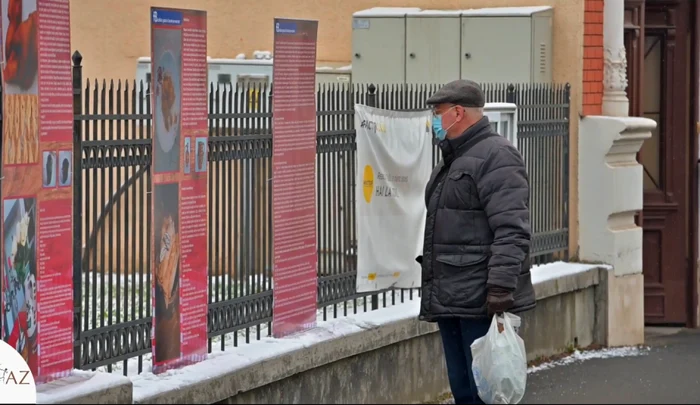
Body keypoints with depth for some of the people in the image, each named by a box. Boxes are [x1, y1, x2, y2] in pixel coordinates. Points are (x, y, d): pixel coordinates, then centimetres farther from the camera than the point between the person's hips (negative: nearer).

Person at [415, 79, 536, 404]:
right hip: (451, 301, 10)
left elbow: (511, 230, -20)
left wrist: (501, 286, -26)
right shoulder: (451, 161, 21)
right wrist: (433, 293, 25)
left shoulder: (496, 156, -11)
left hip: (481, 302, -10)